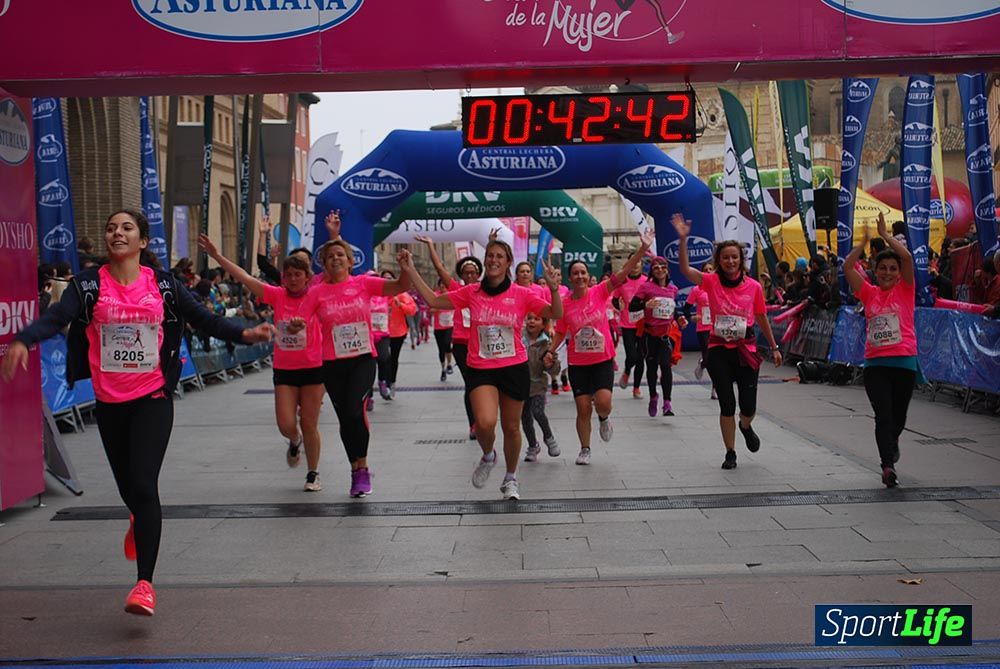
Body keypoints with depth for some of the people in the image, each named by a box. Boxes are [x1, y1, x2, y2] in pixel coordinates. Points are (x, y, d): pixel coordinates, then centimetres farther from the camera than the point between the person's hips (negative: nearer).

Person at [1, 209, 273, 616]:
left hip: (152, 398, -2)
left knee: (143, 485, -12)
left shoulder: (163, 284, 0)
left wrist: (244, 334, -16)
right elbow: (57, 317, -16)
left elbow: (202, 319, 0)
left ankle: (145, 583, -8)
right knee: (127, 485, 16)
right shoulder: (88, 284, -2)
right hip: (109, 400, 2)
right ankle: (139, 520, 54)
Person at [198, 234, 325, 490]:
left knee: (309, 425, 4)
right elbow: (245, 278, -5)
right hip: (283, 370, 2)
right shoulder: (277, 296, 0)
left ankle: (313, 475, 21)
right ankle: (295, 442, 35)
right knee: (286, 426, -2)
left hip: (312, 368, -2)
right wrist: (217, 255, -11)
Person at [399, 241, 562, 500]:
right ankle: (487, 456, 14)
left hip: (515, 369, 0)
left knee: (511, 428, 11)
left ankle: (510, 479, 35)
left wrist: (553, 287, -25)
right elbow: (433, 300, 3)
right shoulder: (472, 293, 0)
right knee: (485, 423, -22)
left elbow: (556, 314, -8)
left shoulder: (521, 294, -4)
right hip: (481, 370, 0)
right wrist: (411, 271, -2)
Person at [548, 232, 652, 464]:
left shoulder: (599, 292, -6)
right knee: (583, 409, 2)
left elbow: (624, 272, -14)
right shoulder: (565, 304, -3)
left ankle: (603, 419, 20)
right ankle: (585, 449, 21)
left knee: (603, 403, -17)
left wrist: (643, 248, -23)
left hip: (603, 360, -1)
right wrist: (551, 351, -7)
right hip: (578, 363, 1)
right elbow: (560, 332, 10)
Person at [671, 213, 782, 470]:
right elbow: (685, 269, -19)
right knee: (727, 405, 1)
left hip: (746, 350, 1)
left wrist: (774, 347, 16)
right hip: (719, 351, -1)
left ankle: (745, 427, 40)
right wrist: (683, 239, -29)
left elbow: (761, 318, 11)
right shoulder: (712, 282, -4)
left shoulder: (754, 287, -1)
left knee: (748, 407, 3)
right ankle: (730, 453, 19)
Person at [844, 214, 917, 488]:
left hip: (904, 362, 0)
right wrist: (864, 241, -2)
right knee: (883, 415, -11)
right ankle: (888, 465, -17)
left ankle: (891, 443, 43)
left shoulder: (905, 290, 4)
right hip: (875, 363, 0)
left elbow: (907, 257, -11)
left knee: (898, 417, 13)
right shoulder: (869, 293, 7)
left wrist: (885, 234, -4)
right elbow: (847, 267, -2)